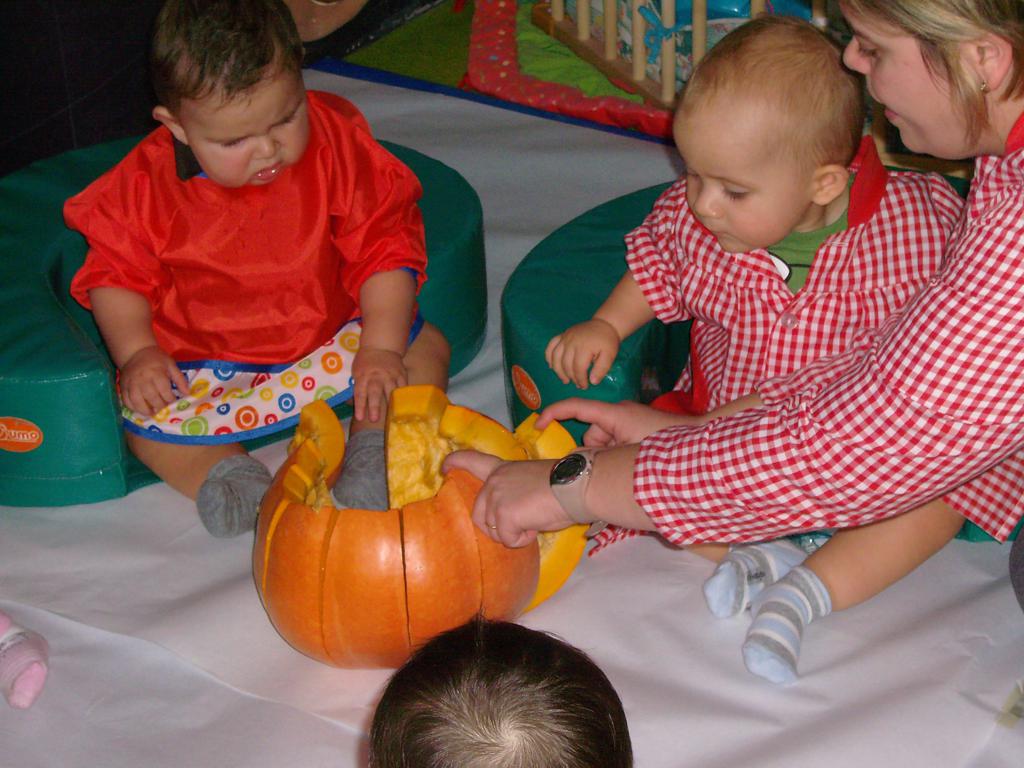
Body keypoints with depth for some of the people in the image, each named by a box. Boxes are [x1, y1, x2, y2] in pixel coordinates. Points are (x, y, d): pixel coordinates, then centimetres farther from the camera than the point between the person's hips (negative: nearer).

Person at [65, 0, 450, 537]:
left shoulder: (336, 140, -17)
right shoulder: (149, 182, -16)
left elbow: (385, 246, -12)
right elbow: (116, 273, -4)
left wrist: (381, 348, -18)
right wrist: (136, 353, -19)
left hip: (331, 336, 0)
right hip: (202, 362, 0)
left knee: (425, 346, -13)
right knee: (144, 415, -18)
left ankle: (374, 445, -19)